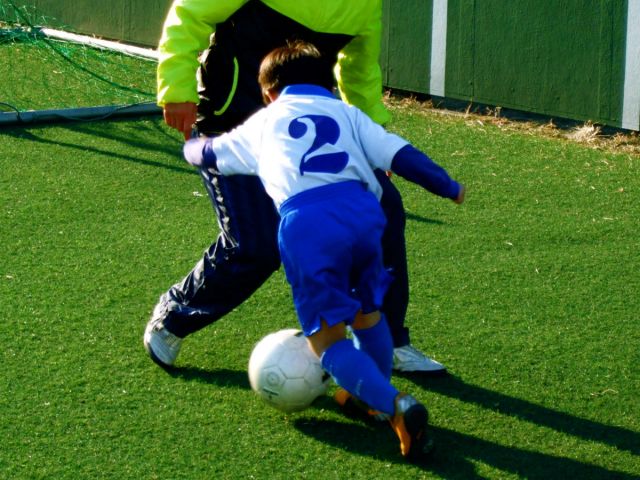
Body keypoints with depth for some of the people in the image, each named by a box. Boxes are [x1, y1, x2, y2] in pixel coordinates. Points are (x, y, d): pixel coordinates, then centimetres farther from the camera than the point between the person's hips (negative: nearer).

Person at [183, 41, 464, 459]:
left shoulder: (263, 123, 29)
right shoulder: (348, 114, 29)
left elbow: (211, 154, 42)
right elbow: (399, 154, 18)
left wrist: (192, 145, 64)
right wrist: (448, 187, 26)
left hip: (305, 224, -2)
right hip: (361, 209, 3)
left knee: (327, 337, 0)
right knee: (368, 312, 26)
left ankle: (395, 405, -17)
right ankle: (372, 396, 35)